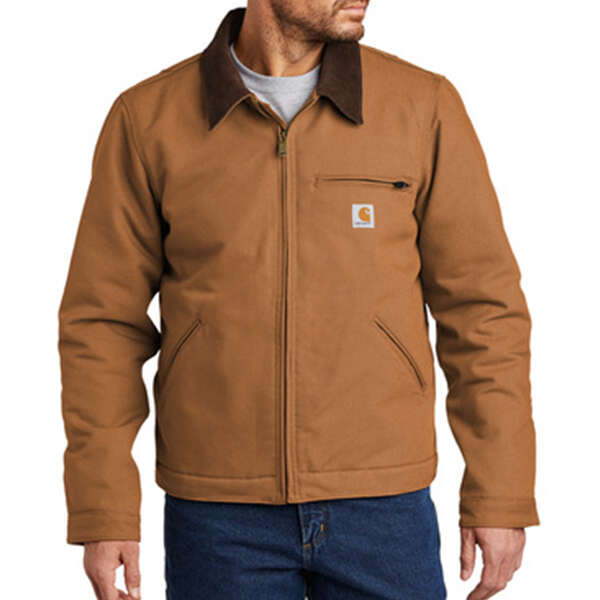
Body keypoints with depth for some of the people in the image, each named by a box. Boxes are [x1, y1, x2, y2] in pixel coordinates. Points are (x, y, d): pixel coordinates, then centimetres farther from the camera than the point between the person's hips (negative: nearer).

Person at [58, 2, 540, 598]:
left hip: (382, 504, 1)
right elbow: (104, 321, 0)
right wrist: (102, 515, -4)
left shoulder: (424, 106, -4)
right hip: (219, 514, 0)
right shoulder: (148, 118, -3)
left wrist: (502, 496, -2)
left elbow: (482, 307, -1)